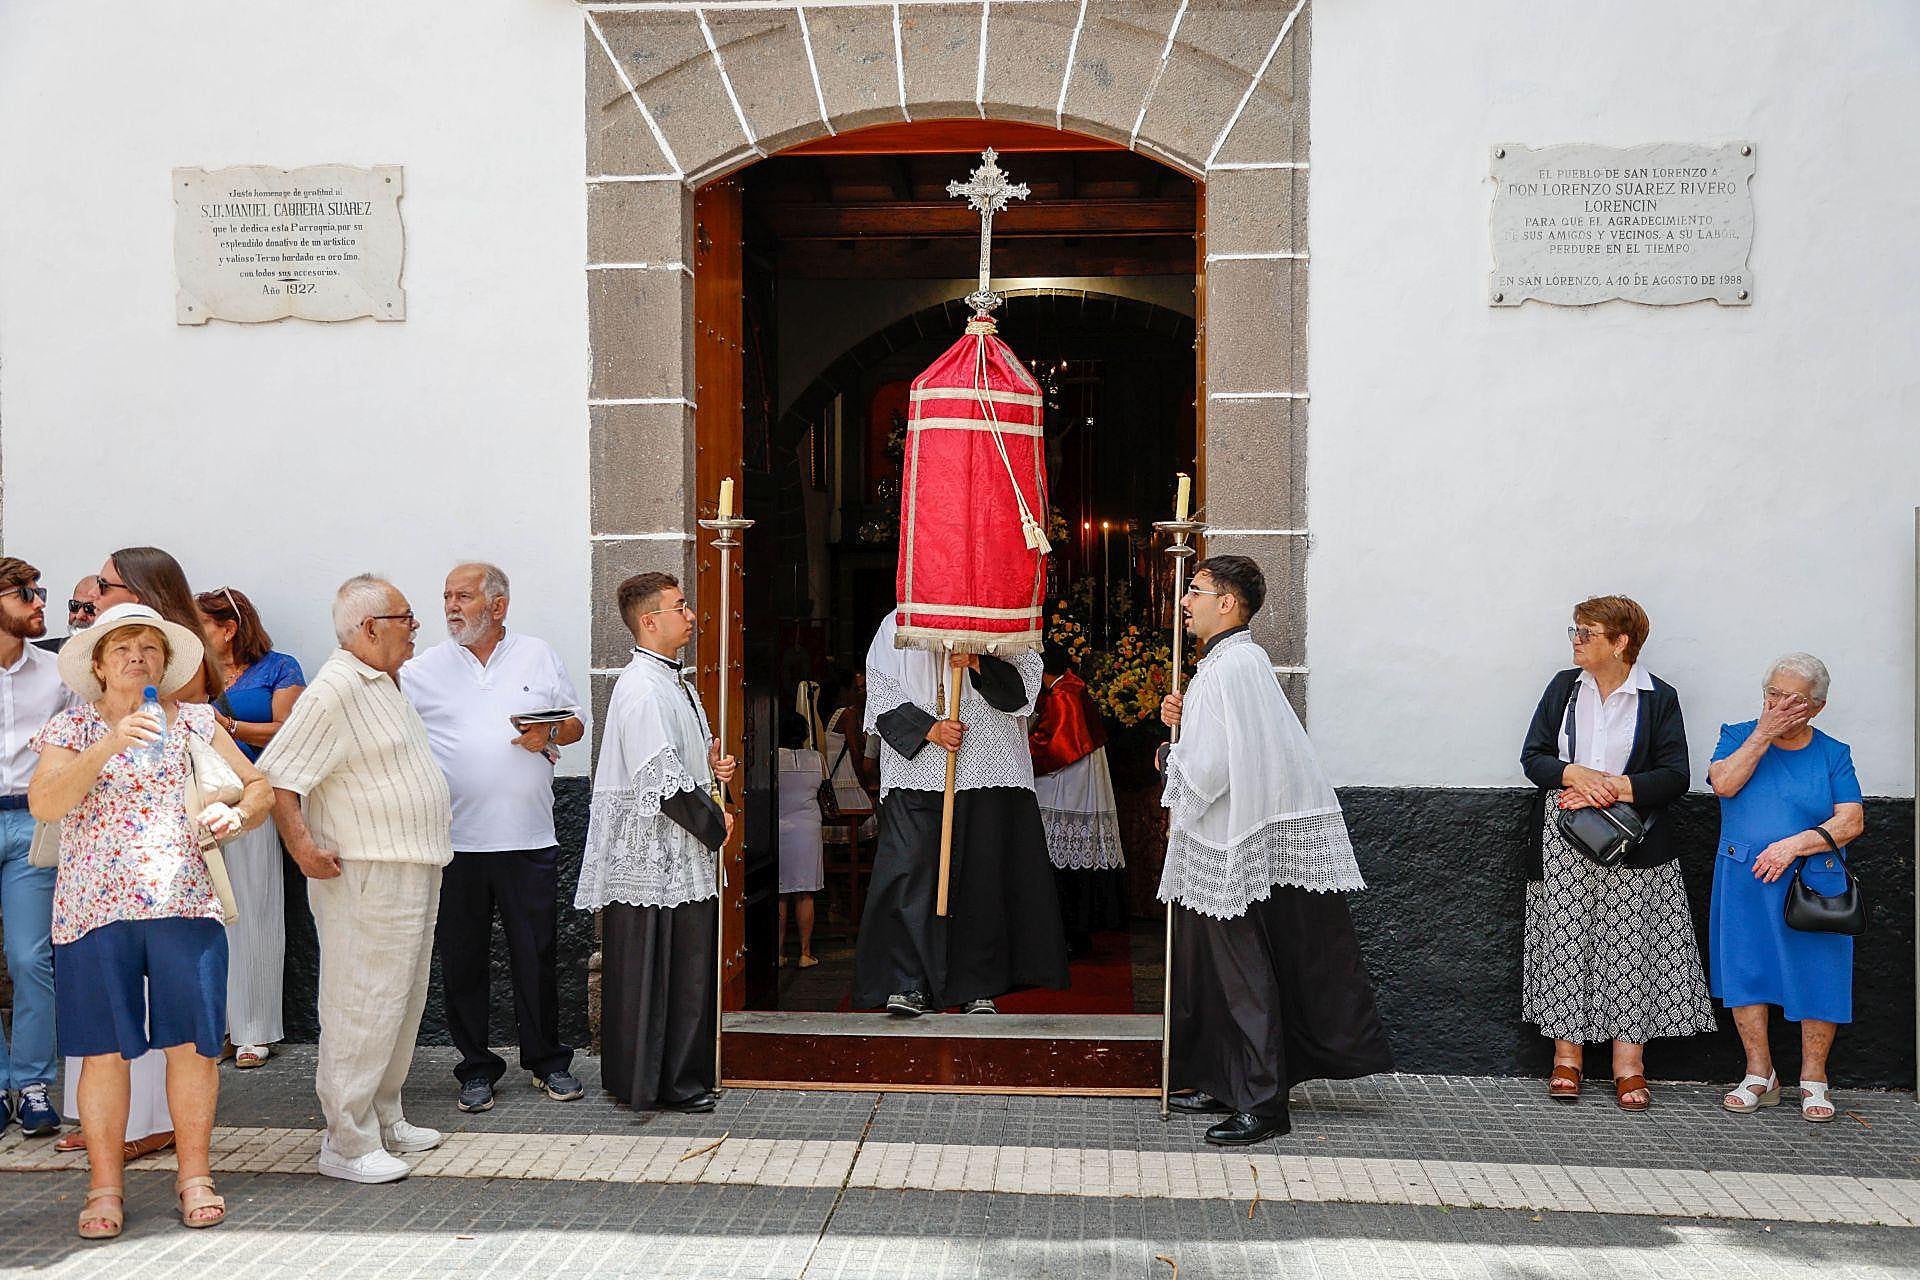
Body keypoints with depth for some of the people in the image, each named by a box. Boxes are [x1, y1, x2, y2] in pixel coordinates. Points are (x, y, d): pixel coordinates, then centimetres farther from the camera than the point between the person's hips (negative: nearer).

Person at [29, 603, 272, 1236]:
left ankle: (194, 1176, 12)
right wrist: (110, 746, -19)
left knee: (193, 1042, 0)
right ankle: (105, 1187, 12)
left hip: (184, 904, 1)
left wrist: (237, 812, -9)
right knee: (104, 1050, 1)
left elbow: (259, 786, 14)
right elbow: (43, 804, -9)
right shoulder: (72, 727, 7)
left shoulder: (195, 721, 12)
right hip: (94, 910, -1)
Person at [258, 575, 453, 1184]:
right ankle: (348, 1144, 2)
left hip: (414, 873, 10)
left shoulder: (385, 682, 15)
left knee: (402, 1003, 16)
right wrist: (302, 846, -28)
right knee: (363, 1008, -5)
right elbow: (276, 775, -20)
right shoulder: (333, 690, -16)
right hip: (366, 879, -10)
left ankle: (384, 1121, 27)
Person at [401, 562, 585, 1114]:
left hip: (528, 838, 0)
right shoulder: (423, 670, 6)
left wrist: (551, 735, -7)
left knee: (536, 955, 6)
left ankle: (547, 1061, 20)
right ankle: (476, 1068, 18)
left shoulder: (539, 656, 8)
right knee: (462, 960, 6)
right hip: (454, 837, 0)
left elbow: (575, 725, 13)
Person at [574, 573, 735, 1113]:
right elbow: (661, 779, -22)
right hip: (652, 856, -10)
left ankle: (686, 1076, 22)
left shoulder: (673, 680, 15)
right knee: (655, 967, -2)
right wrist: (714, 822, -11)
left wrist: (711, 762, 7)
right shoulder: (641, 687, -17)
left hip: (681, 853, 10)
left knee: (687, 963, 14)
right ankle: (661, 1085, 6)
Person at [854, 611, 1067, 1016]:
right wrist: (929, 728, -10)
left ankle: (978, 988, 5)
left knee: (983, 871, -2)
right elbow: (882, 695, 5)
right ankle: (908, 985, -4)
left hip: (987, 769, 0)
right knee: (910, 870, -8)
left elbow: (1026, 685, 4)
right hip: (917, 770, 0)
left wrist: (977, 662, -12)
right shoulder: (895, 626, 11)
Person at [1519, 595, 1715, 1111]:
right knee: (1565, 942, 1)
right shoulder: (1563, 687, 10)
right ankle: (1567, 1057, 8)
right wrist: (1575, 774, -13)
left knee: (1628, 946, -3)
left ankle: (1629, 1066, 1)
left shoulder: (1658, 697, 2)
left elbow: (1674, 777, -3)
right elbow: (1533, 756, 6)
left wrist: (1616, 787, -15)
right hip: (1563, 843, 2)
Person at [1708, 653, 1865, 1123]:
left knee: (1818, 976, -1)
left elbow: (1852, 821, -5)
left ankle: (1813, 1079, 14)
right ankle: (1760, 1076, 13)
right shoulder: (1739, 735, 7)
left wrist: (1793, 844, -17)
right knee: (1746, 971, 1)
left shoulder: (1832, 753, 5)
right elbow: (1724, 784, -13)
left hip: (1814, 884, 0)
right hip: (1745, 883, 1)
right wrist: (1765, 733, -13)